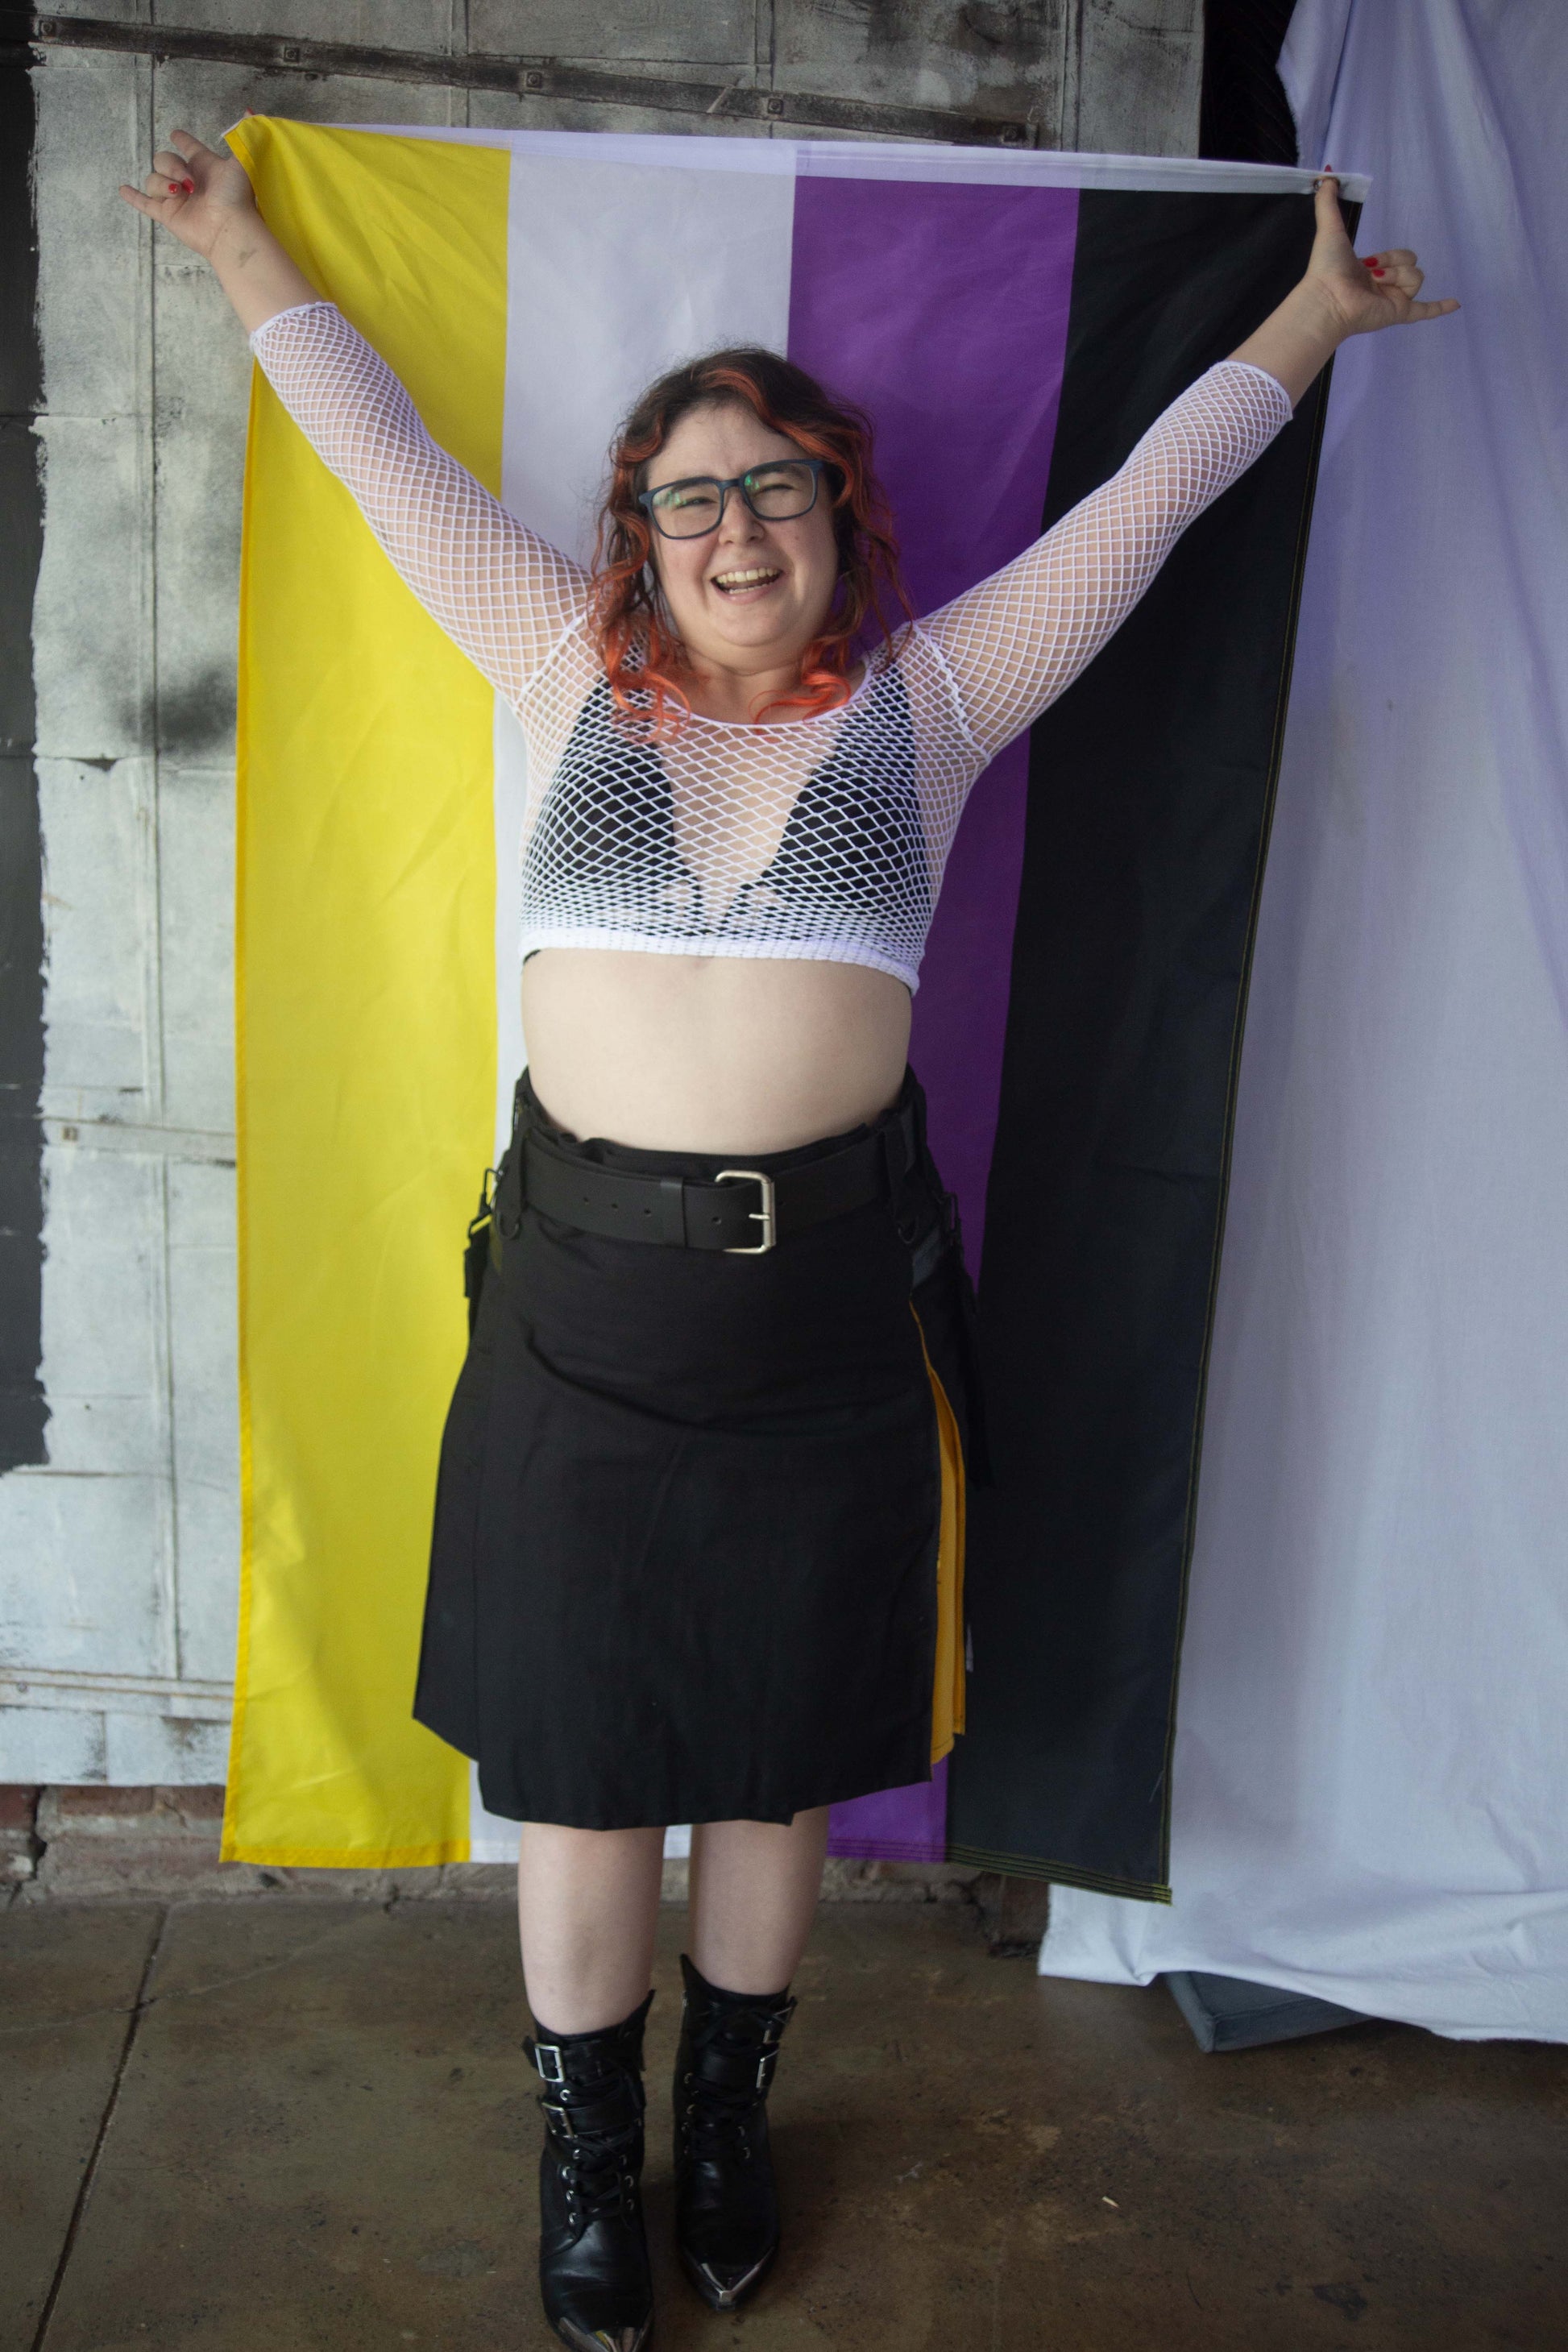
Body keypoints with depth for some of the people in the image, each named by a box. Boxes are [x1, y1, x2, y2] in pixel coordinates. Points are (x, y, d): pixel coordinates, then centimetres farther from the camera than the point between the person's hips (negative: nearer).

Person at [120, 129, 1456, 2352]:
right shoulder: (573, 666, 8)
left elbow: (1140, 505, 14)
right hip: (581, 1289, 0)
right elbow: (392, 461, 17)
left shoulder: (930, 690, 7)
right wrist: (248, 257, 26)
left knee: (783, 1751, 14)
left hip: (828, 1294, 0)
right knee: (579, 1753, 10)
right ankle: (588, 2147, 33)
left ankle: (729, 2113, 38)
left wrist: (1310, 320, 21)